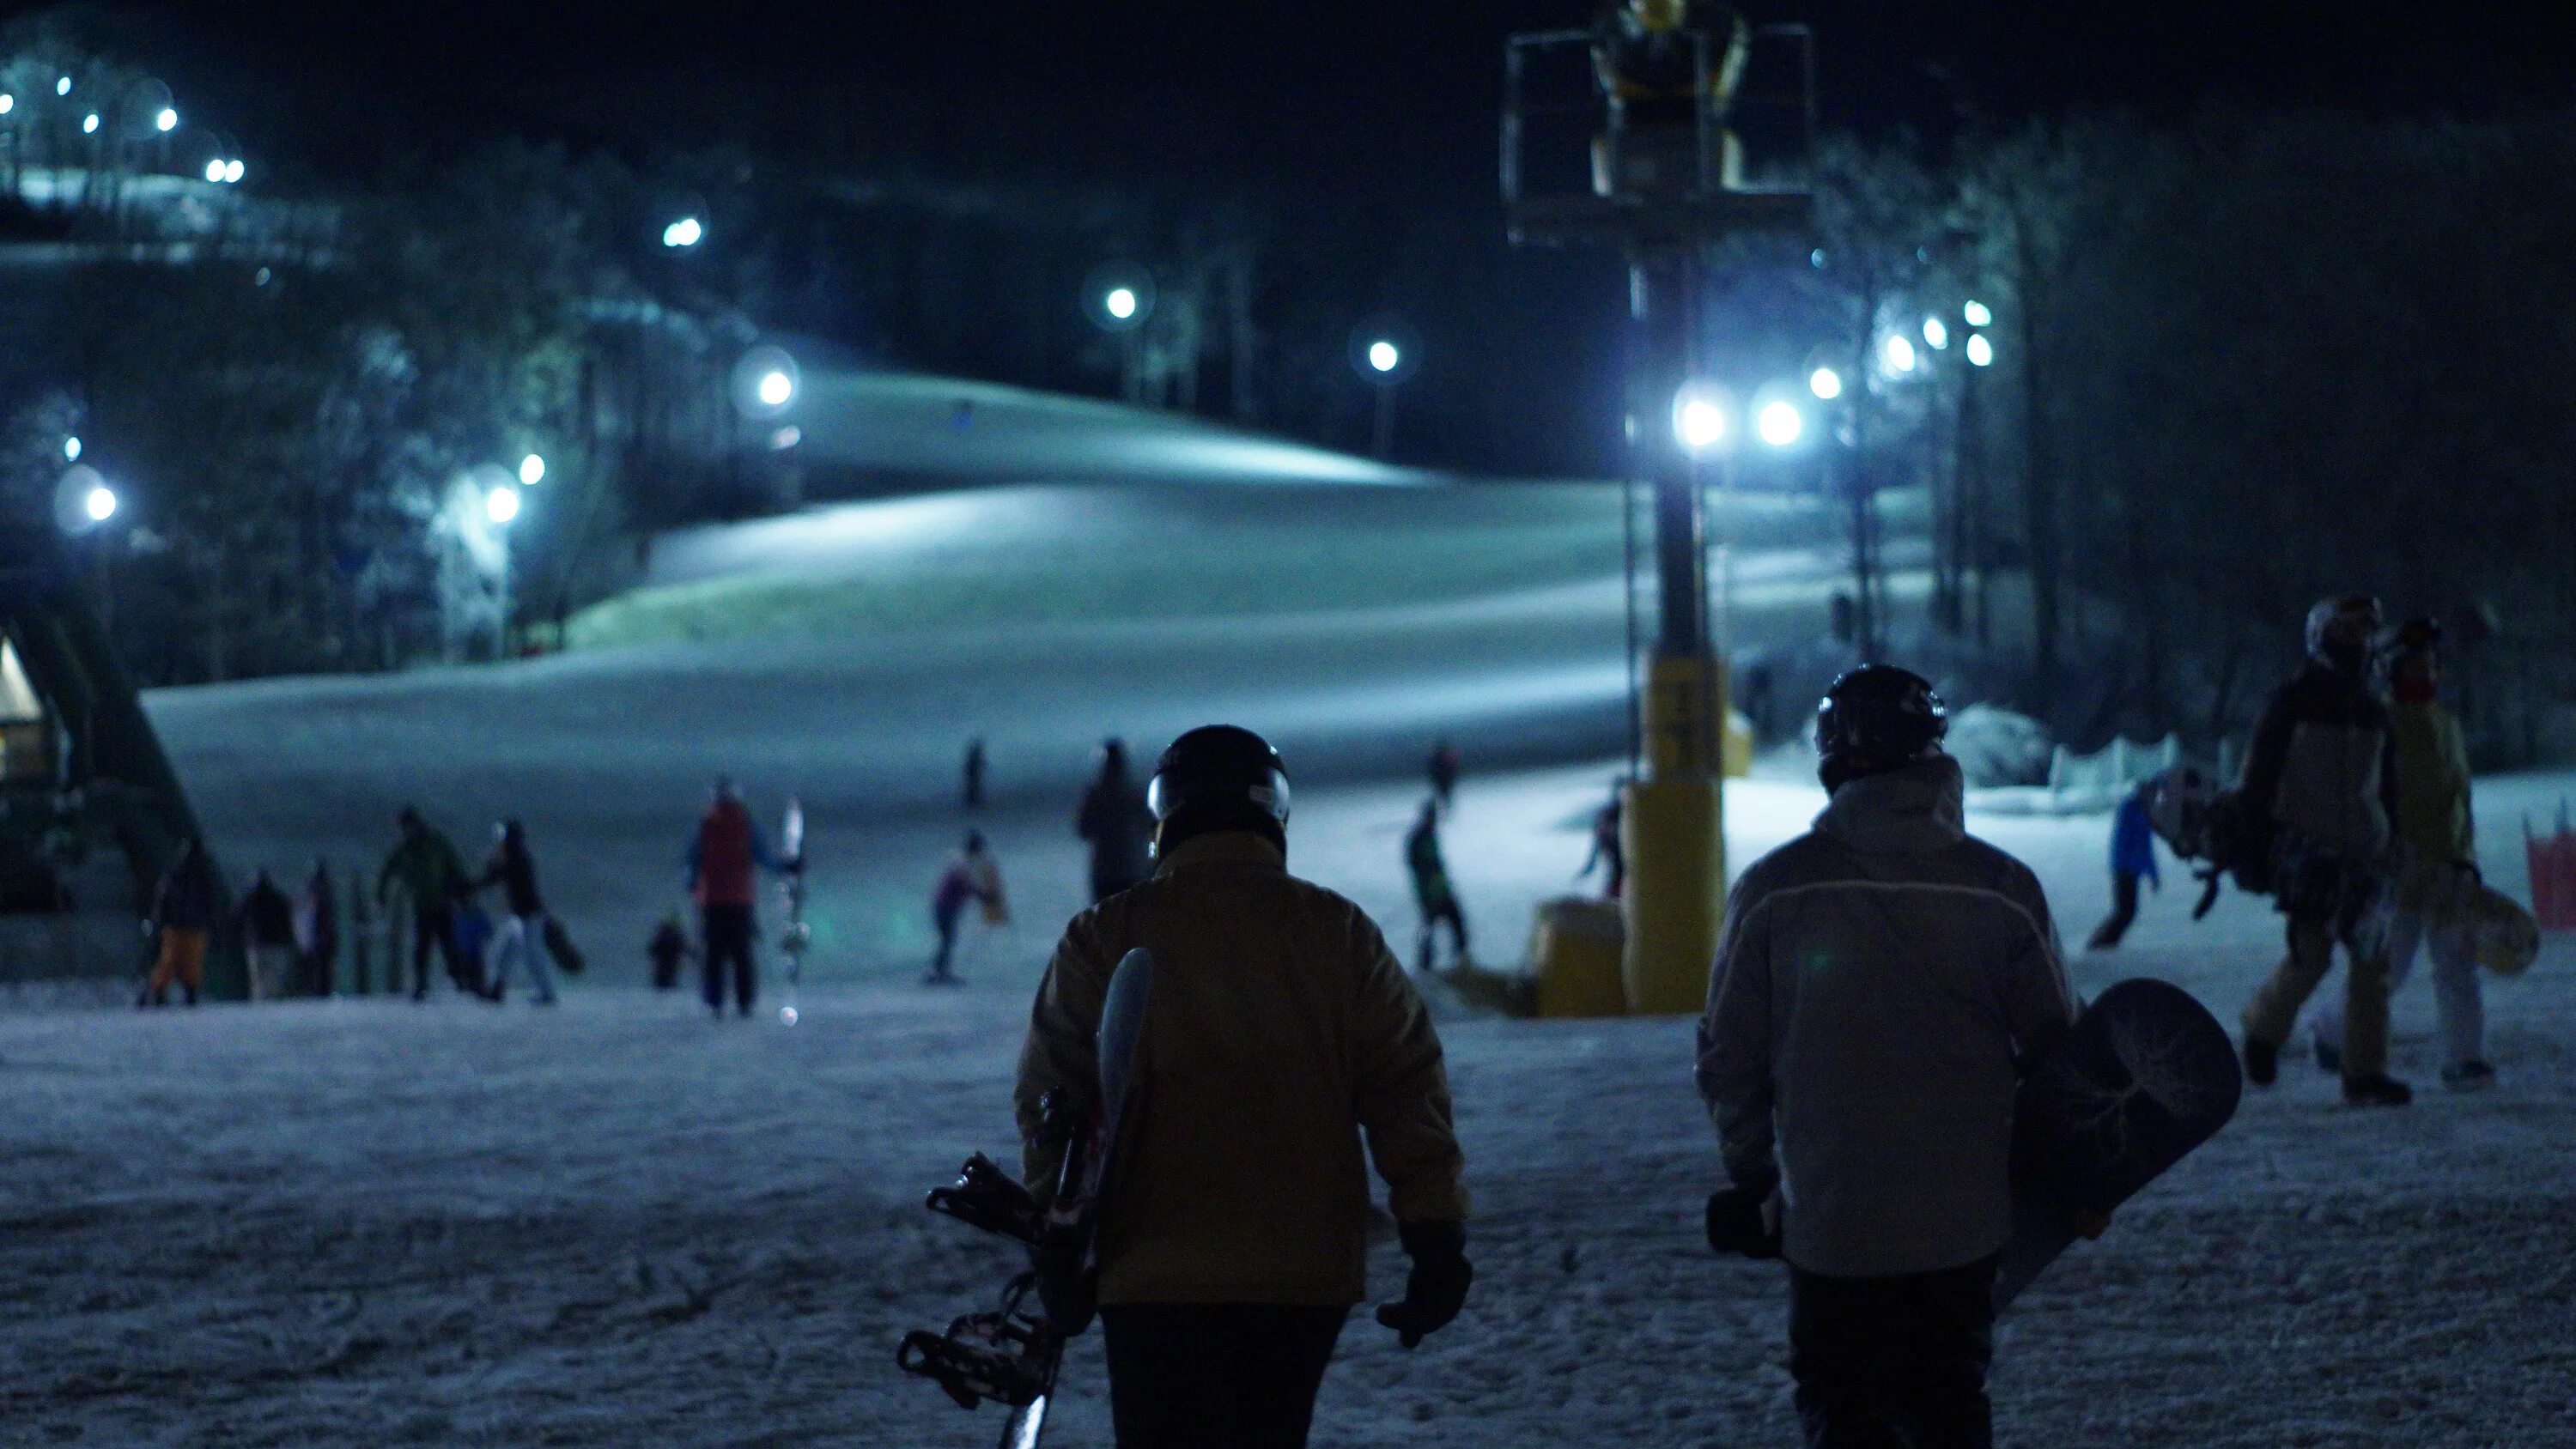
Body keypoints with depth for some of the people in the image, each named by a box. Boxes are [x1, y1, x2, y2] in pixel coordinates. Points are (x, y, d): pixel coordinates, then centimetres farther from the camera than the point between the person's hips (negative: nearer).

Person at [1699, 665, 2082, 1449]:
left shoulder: (1772, 891, -9)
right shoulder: (2002, 890, -7)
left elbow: (1728, 1059, -3)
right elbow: (2054, 1053, 2)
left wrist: (1752, 1176, 13)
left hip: (1826, 1217, -2)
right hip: (1963, 1216, 2)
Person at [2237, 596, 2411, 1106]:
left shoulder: (2373, 712, 16)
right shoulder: (2292, 702, -1)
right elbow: (2257, 778, -2)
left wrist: (2393, 852, 20)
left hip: (2364, 853, 6)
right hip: (2307, 848, -6)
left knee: (2371, 961, 0)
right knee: (2312, 953, -16)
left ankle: (2364, 1073, 5)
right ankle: (2265, 1027, 11)